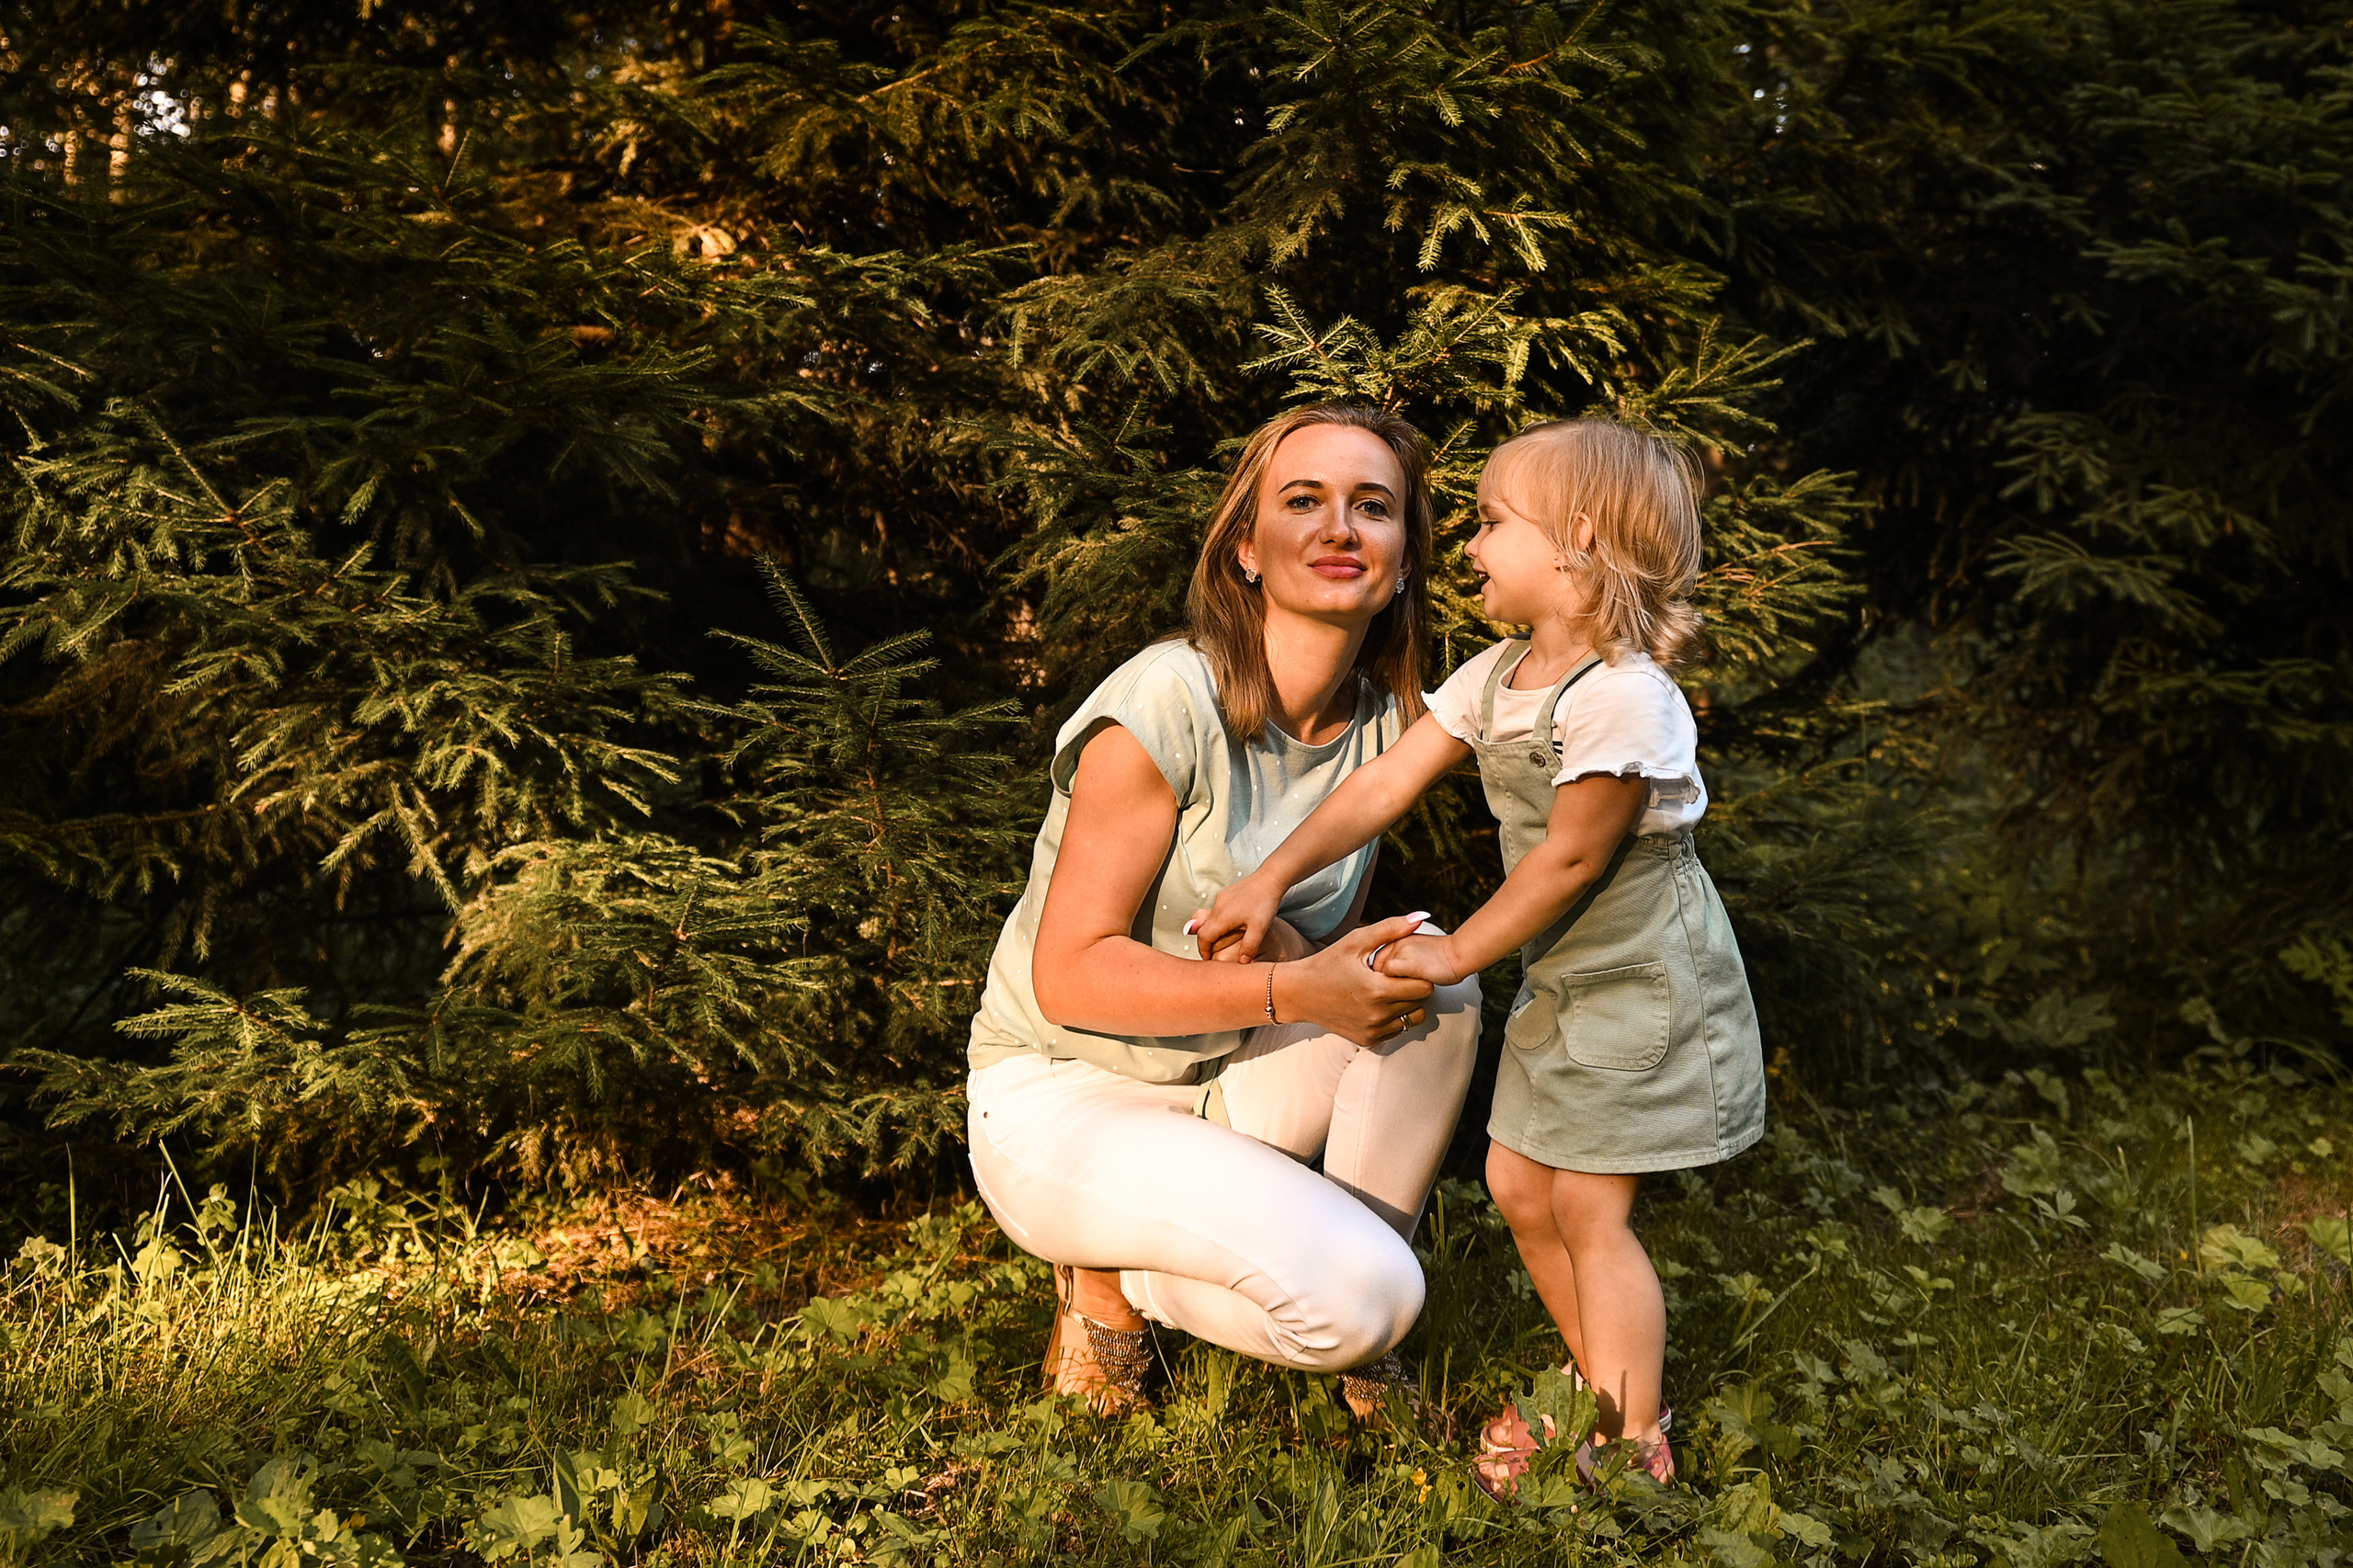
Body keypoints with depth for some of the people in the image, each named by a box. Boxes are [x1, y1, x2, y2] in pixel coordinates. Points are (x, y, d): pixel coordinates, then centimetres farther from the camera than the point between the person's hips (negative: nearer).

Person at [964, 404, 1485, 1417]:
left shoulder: (1383, 721, -3)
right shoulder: (1168, 705, -24)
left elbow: (1331, 937, 7)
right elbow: (1072, 972, -22)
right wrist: (1294, 990, -30)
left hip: (1223, 1083, 7)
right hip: (1060, 1101, -7)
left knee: (1431, 972, -19)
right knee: (1360, 1298, -26)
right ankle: (1108, 1277, 2)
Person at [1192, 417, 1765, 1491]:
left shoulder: (1624, 697, -26)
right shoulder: (1495, 676, 2)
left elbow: (1571, 857, -22)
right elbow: (1387, 783, 0)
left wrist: (1458, 953, -12)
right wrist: (1273, 877, -7)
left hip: (1644, 986, -9)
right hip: (1561, 980, 9)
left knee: (1588, 1208, -5)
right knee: (1520, 1188, 13)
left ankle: (1633, 1444, 9)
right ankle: (1603, 1386, 32)